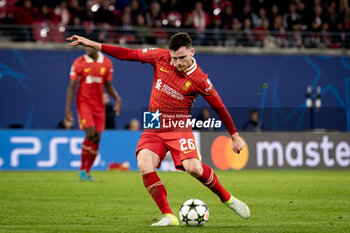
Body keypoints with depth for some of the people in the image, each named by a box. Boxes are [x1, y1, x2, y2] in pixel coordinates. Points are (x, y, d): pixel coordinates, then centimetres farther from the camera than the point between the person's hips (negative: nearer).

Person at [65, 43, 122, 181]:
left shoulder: (107, 63, 4)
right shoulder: (79, 63, -5)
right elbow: (72, 86, -3)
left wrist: (117, 98, -4)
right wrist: (68, 108, -8)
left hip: (98, 105, 4)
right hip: (83, 103, -4)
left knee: (96, 138, 2)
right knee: (90, 134, -17)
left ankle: (87, 172, 13)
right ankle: (82, 169, -2)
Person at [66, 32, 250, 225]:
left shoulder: (199, 79, -10)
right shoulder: (161, 57, -2)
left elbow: (219, 108, 0)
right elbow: (128, 54, 4)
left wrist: (235, 137, 6)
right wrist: (92, 44, 1)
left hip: (179, 128, -3)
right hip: (153, 128, 3)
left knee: (193, 168, -26)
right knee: (144, 165, -23)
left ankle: (228, 199, 0)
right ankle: (168, 216, -16)